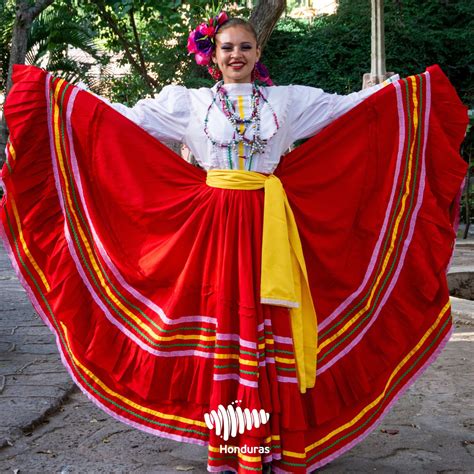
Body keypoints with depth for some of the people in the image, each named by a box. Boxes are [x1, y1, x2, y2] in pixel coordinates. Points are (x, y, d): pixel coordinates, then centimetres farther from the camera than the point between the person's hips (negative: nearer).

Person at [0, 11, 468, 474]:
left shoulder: (288, 100, 12)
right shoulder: (189, 102, 10)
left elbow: (352, 105, 12)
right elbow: (121, 118, 9)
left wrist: (419, 87, 10)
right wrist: (52, 92, 6)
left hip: (268, 225, 0)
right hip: (214, 224, 0)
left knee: (268, 324, -2)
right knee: (221, 320, 1)